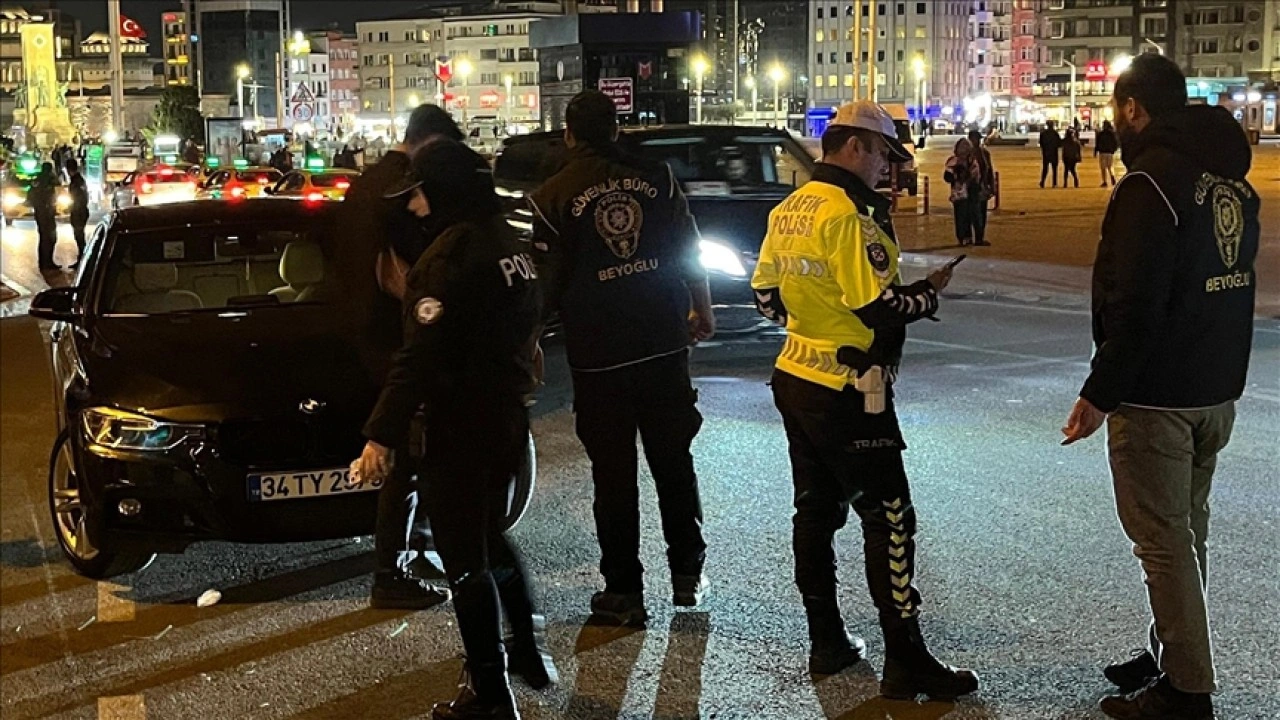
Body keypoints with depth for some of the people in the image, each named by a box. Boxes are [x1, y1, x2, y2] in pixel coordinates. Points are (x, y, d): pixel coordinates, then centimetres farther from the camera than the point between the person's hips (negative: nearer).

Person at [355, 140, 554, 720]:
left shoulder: (451, 253, -19)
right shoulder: (510, 244, 8)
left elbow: (421, 355, -25)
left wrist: (382, 432, -24)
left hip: (463, 426, -9)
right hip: (509, 416, 9)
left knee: (465, 554, 1)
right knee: (489, 535, 25)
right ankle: (528, 649, 33)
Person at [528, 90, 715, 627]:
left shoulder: (553, 197, -7)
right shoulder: (656, 179, 0)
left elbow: (548, 284, -6)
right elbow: (691, 254, 4)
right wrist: (702, 311, 19)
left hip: (598, 355, -2)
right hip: (664, 345, 3)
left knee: (613, 474, 6)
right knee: (673, 461, 15)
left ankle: (624, 591, 12)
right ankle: (687, 573, 24)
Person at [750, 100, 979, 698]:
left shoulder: (787, 211, 8)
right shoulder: (849, 215, -19)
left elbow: (766, 294, 14)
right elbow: (880, 309, -22)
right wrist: (930, 291, -6)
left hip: (795, 378, 9)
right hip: (847, 392, -9)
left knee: (815, 510, 15)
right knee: (888, 519, -2)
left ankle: (827, 643, 24)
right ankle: (906, 662, 3)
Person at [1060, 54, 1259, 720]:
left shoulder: (1152, 182, -17)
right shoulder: (1233, 180, 11)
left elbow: (1135, 306, -22)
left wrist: (1100, 393, -17)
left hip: (1156, 395, -9)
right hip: (1218, 390, 9)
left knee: (1164, 539, -2)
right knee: (1187, 528, 17)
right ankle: (1170, 657, 29)